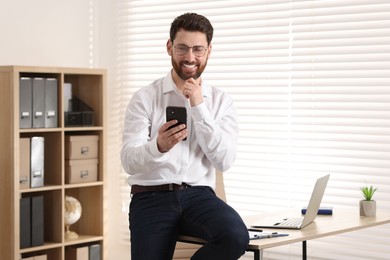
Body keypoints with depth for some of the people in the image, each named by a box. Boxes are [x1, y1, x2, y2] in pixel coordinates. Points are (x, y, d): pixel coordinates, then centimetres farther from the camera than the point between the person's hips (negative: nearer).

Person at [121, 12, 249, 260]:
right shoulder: (145, 98, 2)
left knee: (236, 237, -28)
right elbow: (129, 161, -8)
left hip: (198, 195, 2)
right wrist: (159, 147, -30)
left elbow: (224, 161, -4)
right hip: (151, 197, -2)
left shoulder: (221, 101, 8)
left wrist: (199, 107, -10)